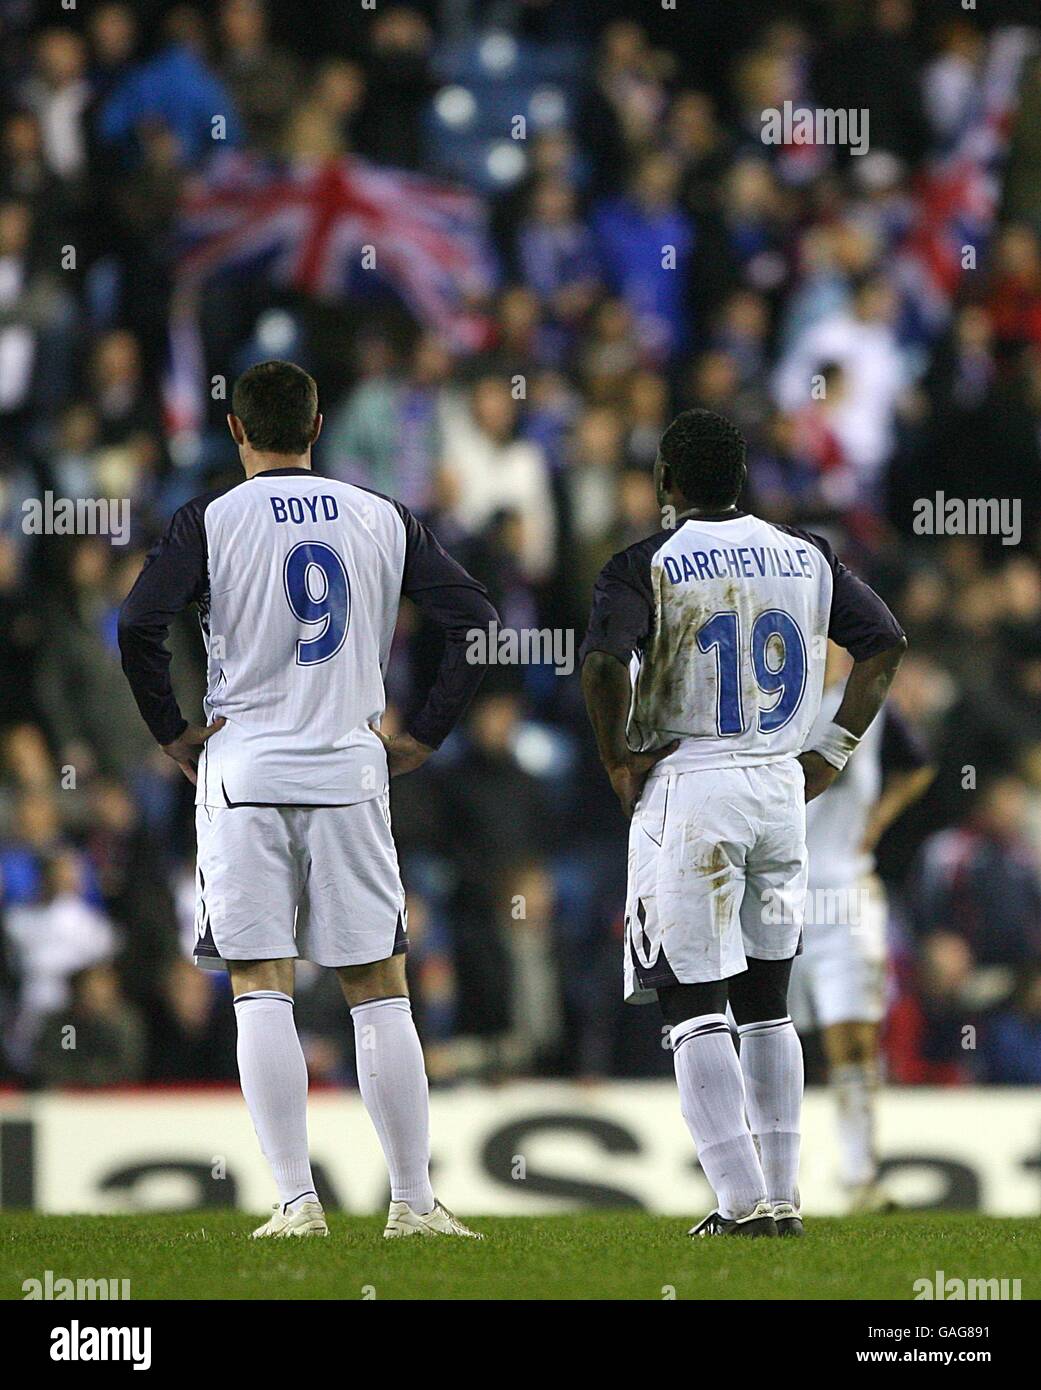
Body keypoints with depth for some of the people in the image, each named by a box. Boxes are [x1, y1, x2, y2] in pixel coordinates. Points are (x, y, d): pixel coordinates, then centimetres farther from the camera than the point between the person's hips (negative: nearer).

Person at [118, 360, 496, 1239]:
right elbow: (475, 619, 3)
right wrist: (425, 736, 8)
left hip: (244, 769, -2)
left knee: (262, 992, 0)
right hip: (350, 771, 2)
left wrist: (173, 732, -1)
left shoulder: (211, 522, -2)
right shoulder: (383, 521, 7)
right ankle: (414, 1201, 4)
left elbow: (138, 626, -13)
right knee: (379, 992, 6)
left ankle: (297, 1201, -6)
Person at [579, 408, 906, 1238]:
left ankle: (744, 1201, -10)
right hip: (781, 792, 5)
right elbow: (886, 645, 11)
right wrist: (832, 754, 13)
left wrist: (618, 759, -10)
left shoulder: (647, 567, -8)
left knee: (695, 1008, -2)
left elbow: (604, 661, -23)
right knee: (765, 1005, 14)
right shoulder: (806, 557, 8)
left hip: (686, 790, -5)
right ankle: (783, 1199, 12)